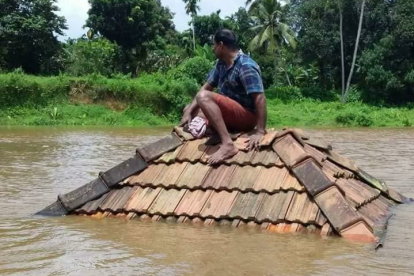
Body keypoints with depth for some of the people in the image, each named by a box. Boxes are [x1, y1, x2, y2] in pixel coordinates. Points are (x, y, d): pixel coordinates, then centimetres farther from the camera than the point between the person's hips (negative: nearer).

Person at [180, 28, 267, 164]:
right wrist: (189, 111, -4)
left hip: (247, 116, -9)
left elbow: (260, 98, -28)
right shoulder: (221, 63, 6)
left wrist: (260, 132, -34)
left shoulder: (246, 66, -21)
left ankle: (228, 144, -38)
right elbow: (207, 87, 8)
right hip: (229, 114, 9)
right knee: (191, 110, 14)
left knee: (204, 97, -29)